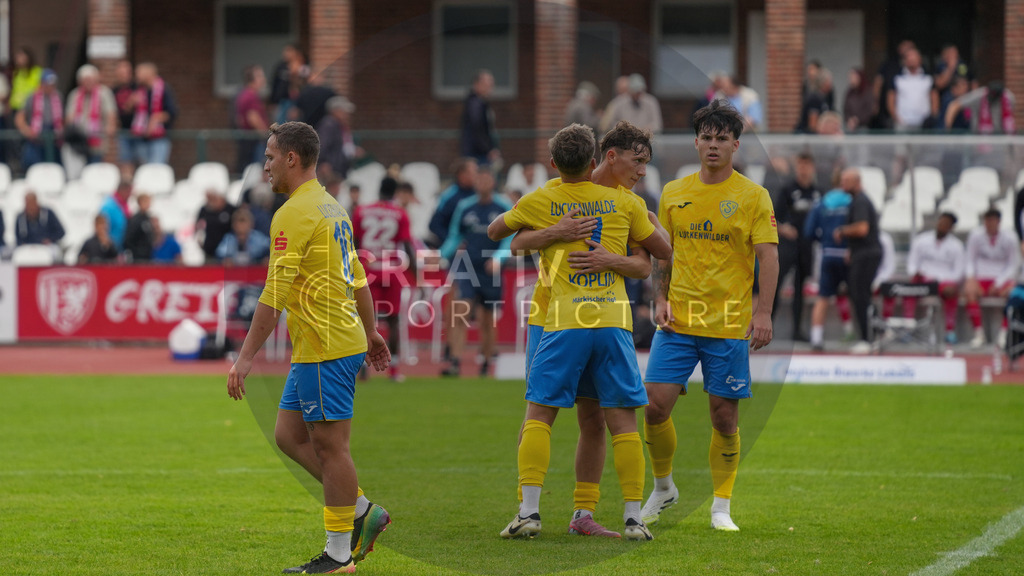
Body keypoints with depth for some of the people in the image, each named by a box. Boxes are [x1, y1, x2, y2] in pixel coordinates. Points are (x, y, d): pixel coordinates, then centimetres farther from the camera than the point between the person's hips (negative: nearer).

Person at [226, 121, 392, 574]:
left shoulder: (294, 213, -15)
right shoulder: (331, 207, 15)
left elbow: (274, 294, -20)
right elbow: (358, 279, 23)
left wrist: (246, 357, -19)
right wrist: (371, 333, 32)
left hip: (324, 350, -10)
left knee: (329, 445, -4)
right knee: (289, 435, 14)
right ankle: (361, 511, 17)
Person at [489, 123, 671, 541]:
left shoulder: (538, 203, 7)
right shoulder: (623, 203, 9)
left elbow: (497, 230, 26)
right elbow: (664, 251, 18)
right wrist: (648, 221, 37)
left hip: (566, 321, -1)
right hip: (615, 319, 1)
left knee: (538, 415, 5)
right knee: (622, 420, 3)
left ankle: (529, 510, -5)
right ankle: (634, 517, 0)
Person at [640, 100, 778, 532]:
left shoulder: (752, 196, 0)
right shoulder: (674, 193, 10)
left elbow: (768, 257, -5)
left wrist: (763, 311, -15)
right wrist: (660, 298, 3)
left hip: (729, 325, -2)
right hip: (677, 320, 2)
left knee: (724, 416, 0)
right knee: (656, 405, -7)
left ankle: (721, 507, 12)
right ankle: (663, 488, 15)